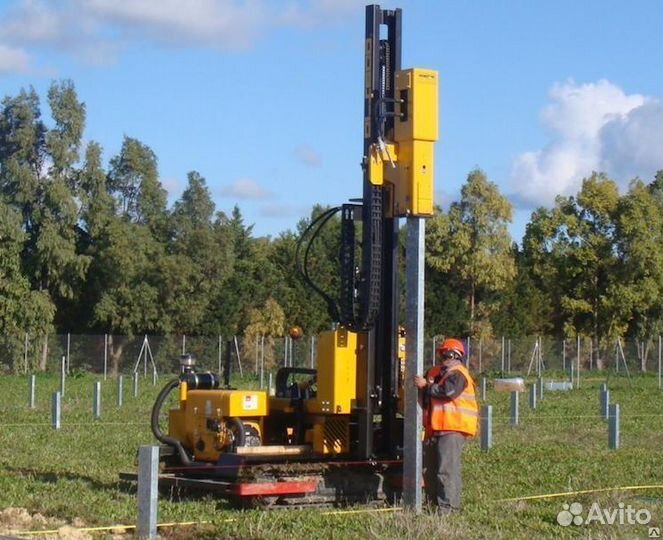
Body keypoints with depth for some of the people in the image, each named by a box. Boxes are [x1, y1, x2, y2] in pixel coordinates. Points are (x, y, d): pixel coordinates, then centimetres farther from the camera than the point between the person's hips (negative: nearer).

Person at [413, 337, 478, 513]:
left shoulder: (458, 374, -6)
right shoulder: (435, 372, 20)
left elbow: (448, 391, -24)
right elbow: (424, 398, 20)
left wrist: (427, 386, -14)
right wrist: (427, 387, -1)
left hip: (452, 429, -10)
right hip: (434, 429, 10)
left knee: (447, 469, -14)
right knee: (429, 468, 14)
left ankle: (448, 507, -15)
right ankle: (433, 503, 22)